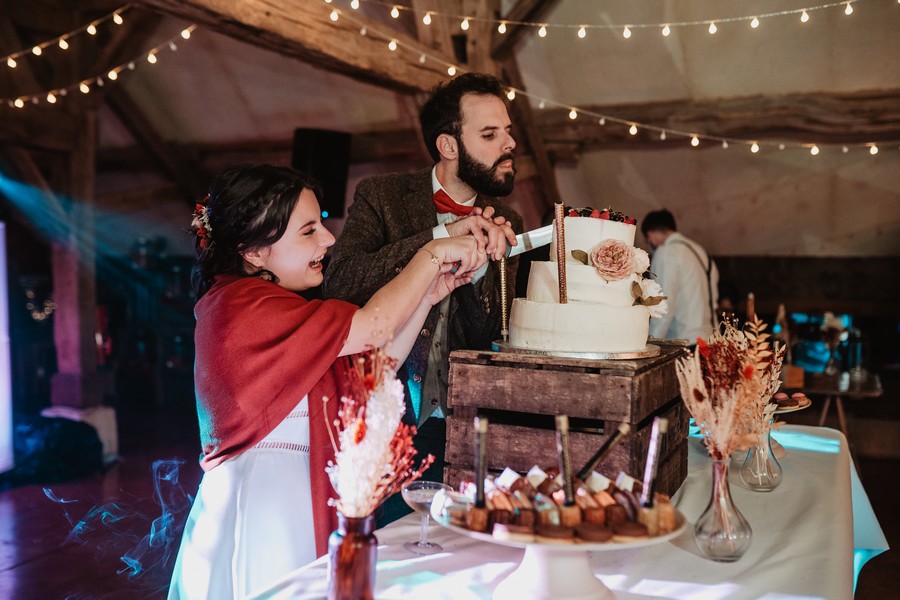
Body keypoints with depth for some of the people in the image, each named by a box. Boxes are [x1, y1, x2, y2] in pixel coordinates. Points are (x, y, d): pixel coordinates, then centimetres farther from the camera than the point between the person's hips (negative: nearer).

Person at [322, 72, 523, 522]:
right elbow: (339, 283, -18)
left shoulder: (504, 226, 7)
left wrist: (479, 265, -16)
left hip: (454, 427, 3)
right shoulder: (380, 197, -1)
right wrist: (442, 236, -22)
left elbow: (488, 342, 2)